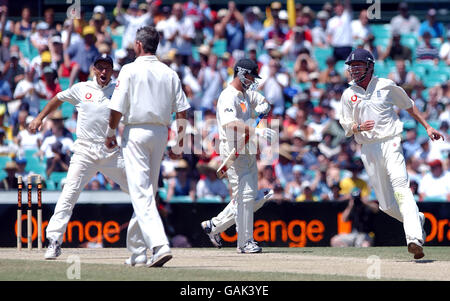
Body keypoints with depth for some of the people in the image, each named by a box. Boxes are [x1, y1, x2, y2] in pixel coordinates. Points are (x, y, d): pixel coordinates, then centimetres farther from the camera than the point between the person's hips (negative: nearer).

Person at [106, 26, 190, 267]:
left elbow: (117, 107, -10)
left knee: (141, 192, -11)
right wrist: (180, 138, 17)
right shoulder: (169, 73, 7)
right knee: (148, 191, 16)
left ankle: (159, 245, -28)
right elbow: (182, 111, 6)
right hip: (160, 133, 6)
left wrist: (110, 133, 4)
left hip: (136, 132, -6)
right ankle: (136, 249, 23)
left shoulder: (130, 70, -7)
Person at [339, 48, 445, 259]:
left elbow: (408, 105, 18)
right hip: (368, 150, 3)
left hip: (390, 143, -3)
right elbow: (347, 128, 8)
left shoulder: (386, 86, 5)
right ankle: (417, 220, 30)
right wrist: (359, 127, -15)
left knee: (400, 186, -23)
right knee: (387, 205, 2)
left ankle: (414, 239, -35)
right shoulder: (348, 95, 9)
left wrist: (427, 127, 17)